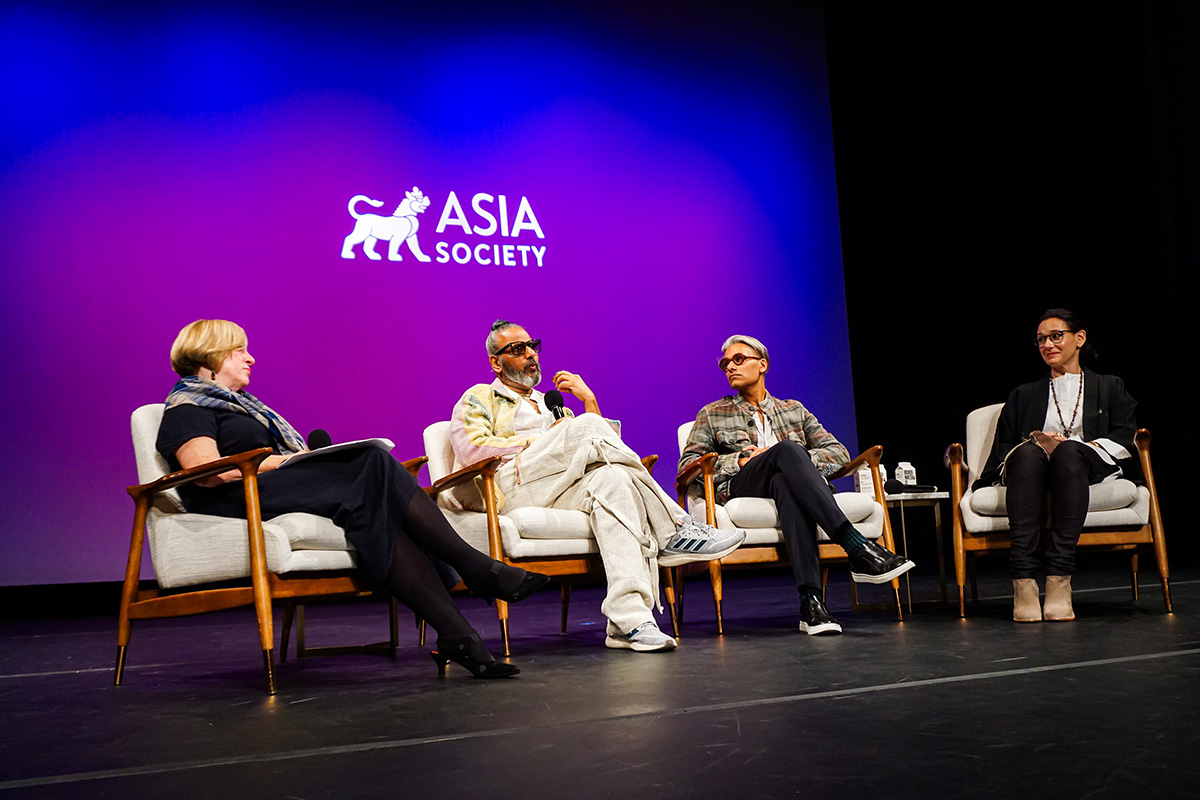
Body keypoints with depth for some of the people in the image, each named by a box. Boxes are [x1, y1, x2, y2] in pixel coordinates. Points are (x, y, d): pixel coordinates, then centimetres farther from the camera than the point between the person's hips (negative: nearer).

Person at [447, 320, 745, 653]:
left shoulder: (553, 407, 35)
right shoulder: (479, 398, 21)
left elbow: (604, 448, 21)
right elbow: (471, 450, -1)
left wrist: (589, 399, 10)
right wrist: (532, 443, 0)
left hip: (559, 487, 5)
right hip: (504, 484, -4)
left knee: (611, 479, -32)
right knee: (587, 427, -26)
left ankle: (628, 620, -45)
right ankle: (673, 529, -26)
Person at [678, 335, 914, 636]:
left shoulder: (794, 410, 29)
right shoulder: (712, 415, 25)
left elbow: (839, 453, 18)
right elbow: (686, 464, 11)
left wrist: (797, 460, -2)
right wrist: (741, 460, -3)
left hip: (788, 481, 1)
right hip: (741, 488, -1)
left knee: (785, 483, -40)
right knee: (786, 449, -34)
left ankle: (810, 599, -55)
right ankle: (858, 549, -50)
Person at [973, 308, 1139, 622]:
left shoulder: (1109, 388, 27)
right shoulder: (1023, 395, 32)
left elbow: (1126, 440, 9)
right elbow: (1002, 448, 20)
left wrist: (1071, 444, -6)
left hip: (1092, 466, -1)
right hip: (1031, 470, 1)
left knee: (1069, 452, -39)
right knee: (1029, 452, -38)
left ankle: (1059, 580, -47)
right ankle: (1023, 581, -49)